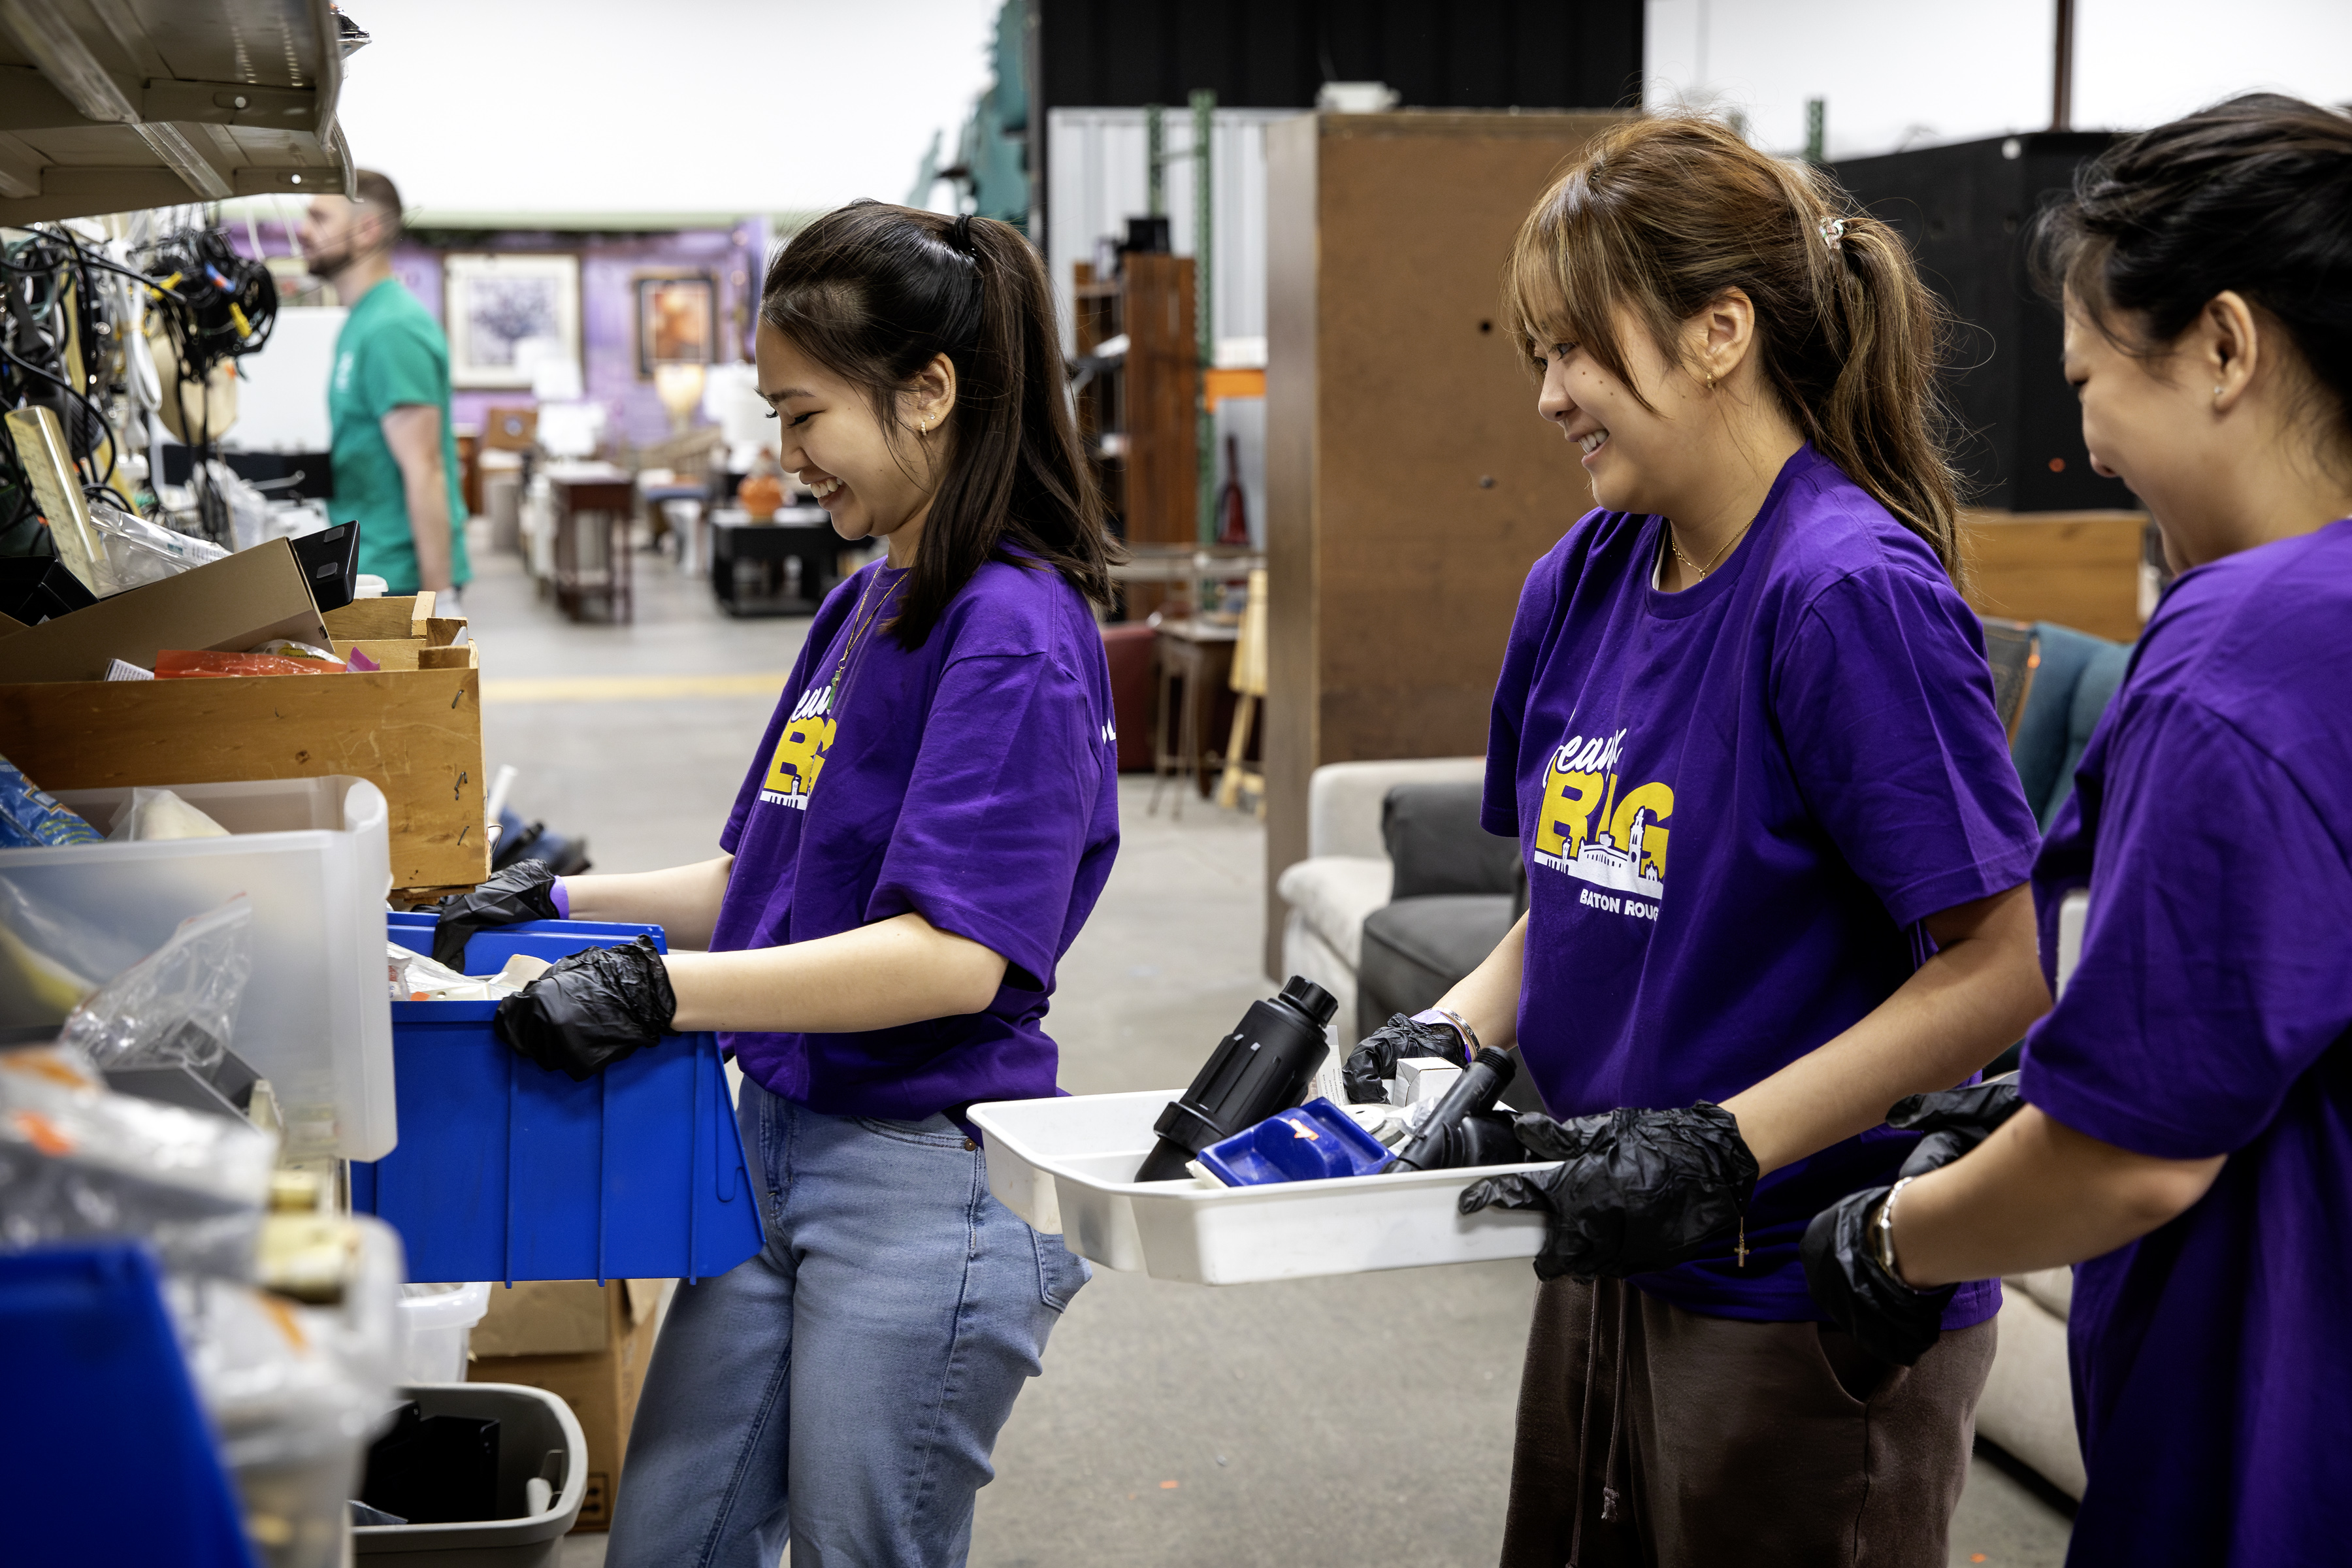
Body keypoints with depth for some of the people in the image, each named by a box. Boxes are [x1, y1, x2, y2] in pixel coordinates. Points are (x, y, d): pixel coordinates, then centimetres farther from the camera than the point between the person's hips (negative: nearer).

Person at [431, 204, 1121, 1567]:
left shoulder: (1014, 636, -17)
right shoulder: (863, 605, 11)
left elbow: (952, 955, -25)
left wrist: (661, 991, -28)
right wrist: (568, 905, 10)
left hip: (930, 1184, -9)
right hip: (779, 1141, 9)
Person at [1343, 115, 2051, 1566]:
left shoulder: (1851, 590, -20)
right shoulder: (1582, 581, 4)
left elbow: (1999, 971, -20)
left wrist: (1723, 1146, -24)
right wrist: (1458, 1028, -3)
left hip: (1811, 1311, -7)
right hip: (1609, 1267, 8)